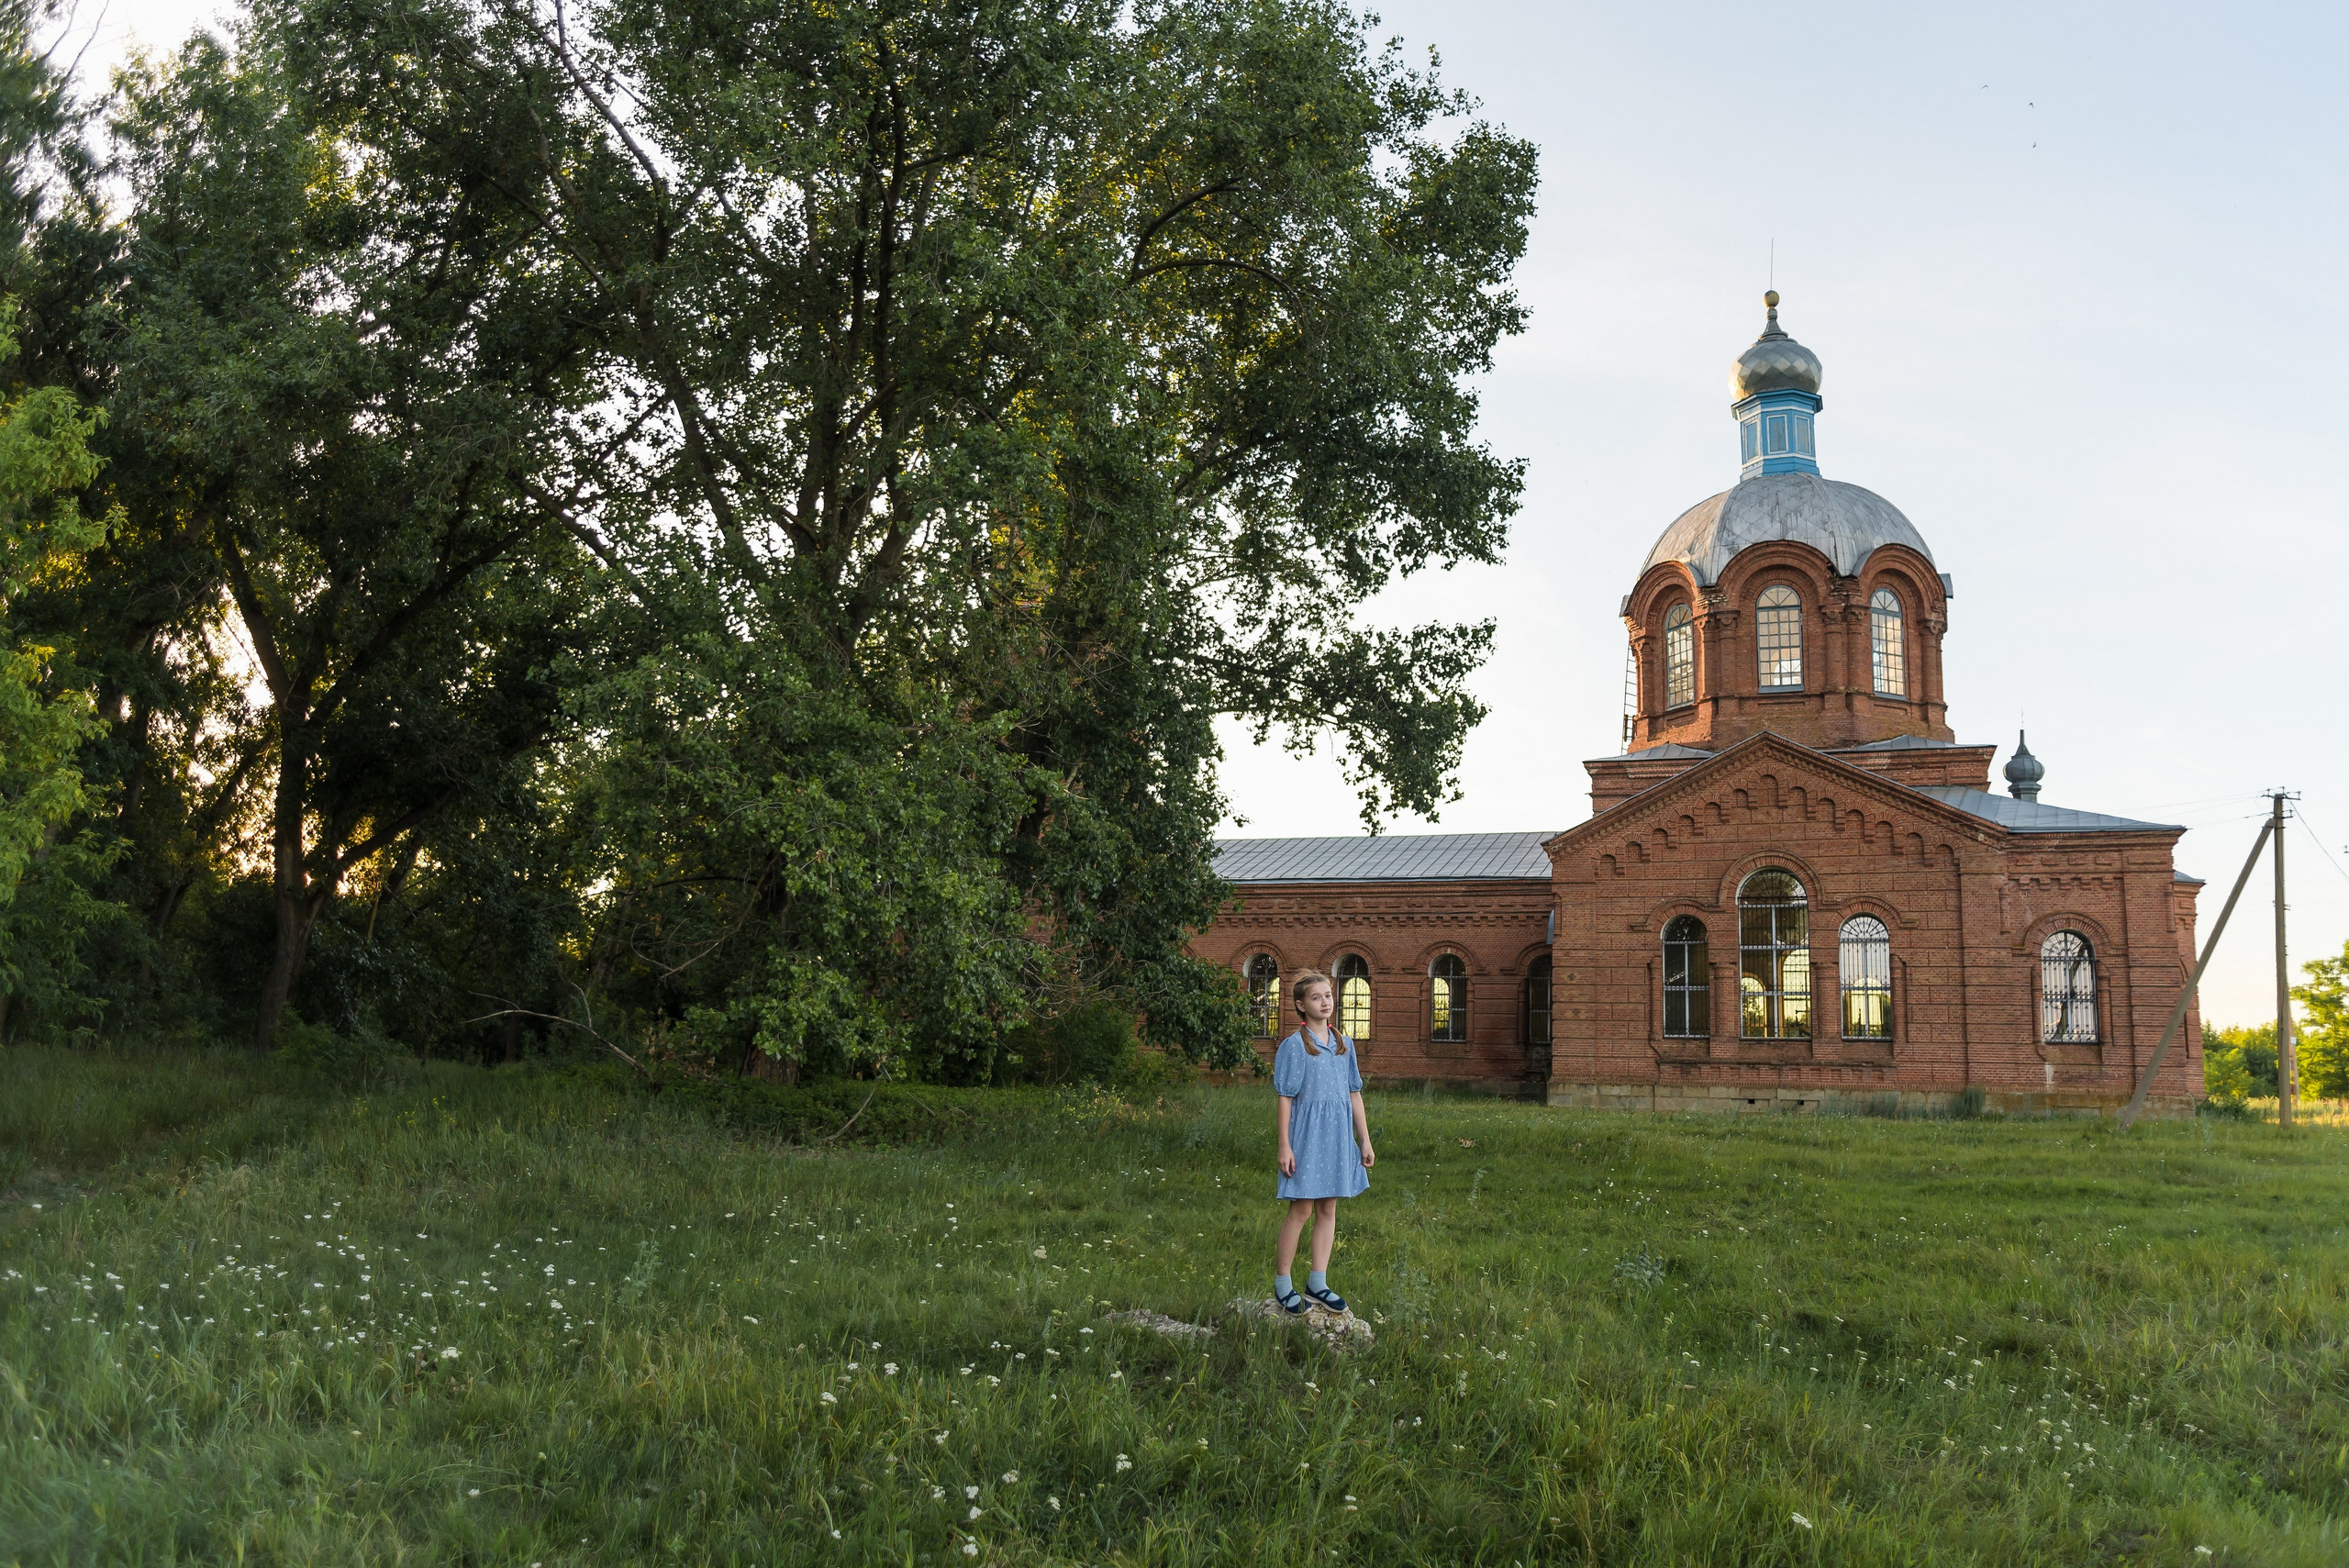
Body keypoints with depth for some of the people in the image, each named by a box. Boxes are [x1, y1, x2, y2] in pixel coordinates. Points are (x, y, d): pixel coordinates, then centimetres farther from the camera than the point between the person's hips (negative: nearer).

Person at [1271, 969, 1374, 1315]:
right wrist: (1284, 1146, -11)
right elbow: (1285, 1098, -8)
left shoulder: (1344, 1044, 10)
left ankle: (1317, 1283, 16)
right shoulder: (1294, 1045, -7)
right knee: (1301, 1208, -3)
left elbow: (1354, 1094, 13)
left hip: (1337, 1137, 5)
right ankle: (1282, 1284, 8)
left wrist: (1365, 1140, 11)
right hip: (1307, 1134, -5)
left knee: (1328, 1209, 8)